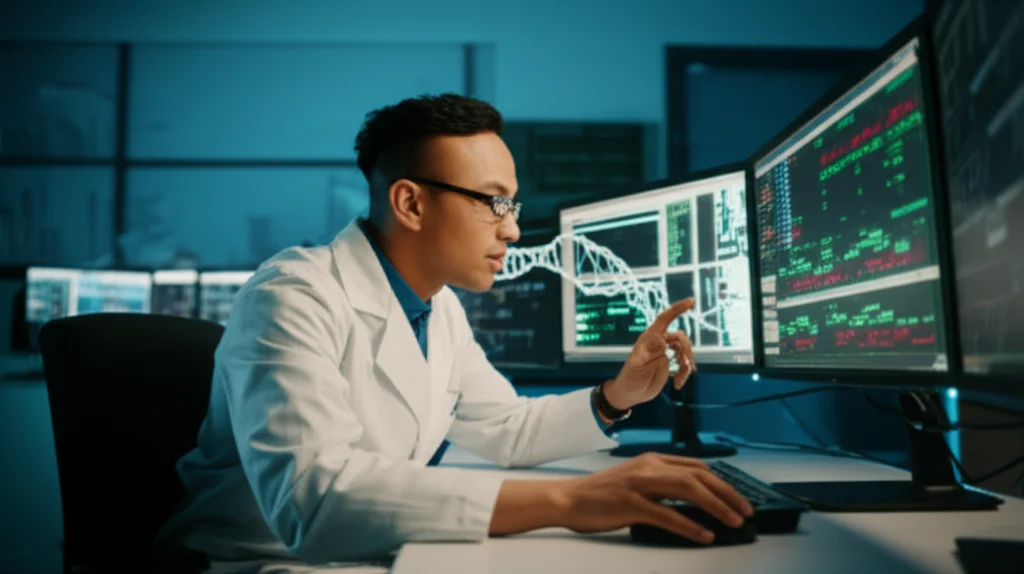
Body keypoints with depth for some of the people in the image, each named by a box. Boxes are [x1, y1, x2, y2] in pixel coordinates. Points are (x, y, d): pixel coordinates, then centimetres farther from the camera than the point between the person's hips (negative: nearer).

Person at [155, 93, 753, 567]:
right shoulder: (296, 299, -21)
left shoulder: (442, 308, 5)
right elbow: (310, 491, -34)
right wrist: (565, 498, -39)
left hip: (371, 558, 7)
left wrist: (617, 396, -1)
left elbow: (505, 430, 16)